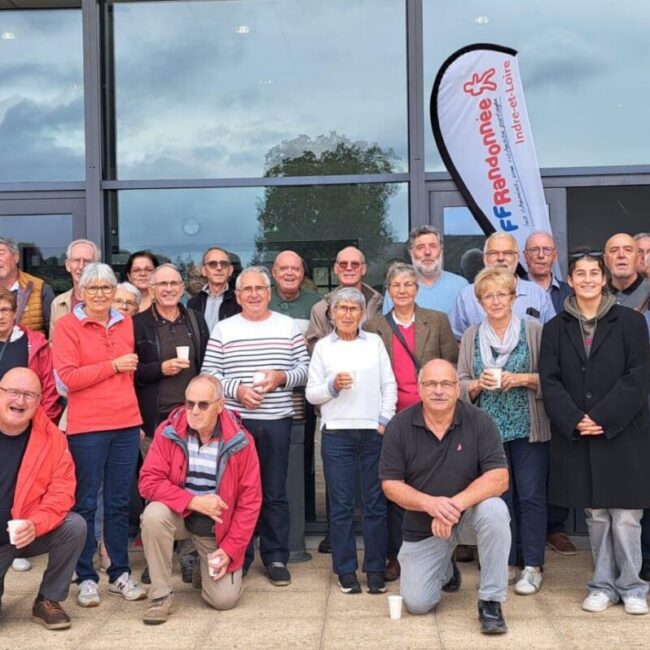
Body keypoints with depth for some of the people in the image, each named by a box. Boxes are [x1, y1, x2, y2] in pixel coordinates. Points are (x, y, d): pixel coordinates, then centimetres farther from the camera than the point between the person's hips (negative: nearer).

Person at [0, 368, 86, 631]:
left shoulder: (51, 437, -11)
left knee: (75, 527, -24)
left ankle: (47, 601, -2)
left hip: (30, 534, 1)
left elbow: (61, 491, -11)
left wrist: (35, 524, -30)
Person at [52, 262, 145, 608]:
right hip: (86, 427, -4)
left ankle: (120, 573, 20)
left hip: (126, 424, 4)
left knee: (120, 503, 10)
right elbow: (67, 377, -12)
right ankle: (86, 577, 14)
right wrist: (113, 366, -11)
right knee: (85, 504, 4)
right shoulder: (67, 325, -3)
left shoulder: (126, 323, 11)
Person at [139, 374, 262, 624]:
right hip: (179, 515, 0)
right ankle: (161, 594, -15)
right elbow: (149, 481, -17)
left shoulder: (240, 441, -14)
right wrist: (194, 501, -27)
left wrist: (230, 549, -13)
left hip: (217, 528, 0)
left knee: (225, 599, -11)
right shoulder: (169, 432, -13)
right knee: (153, 515, -34)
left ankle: (203, 565, 26)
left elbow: (250, 500, -10)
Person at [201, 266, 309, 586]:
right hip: (235, 420, 0)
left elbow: (304, 369, 6)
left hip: (277, 421, 0)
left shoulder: (289, 326, 7)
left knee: (275, 493, 6)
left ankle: (276, 557, 17)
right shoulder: (223, 329, 5)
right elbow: (209, 373, 1)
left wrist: (282, 377, -12)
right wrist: (236, 389, -13)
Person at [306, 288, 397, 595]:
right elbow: (311, 393, 6)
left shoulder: (375, 342, 11)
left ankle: (376, 569, 12)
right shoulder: (323, 347, 8)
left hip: (374, 432, 1)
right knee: (341, 504, 2)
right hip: (337, 433, -1)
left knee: (375, 502, 3)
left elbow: (389, 385, 8)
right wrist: (332, 386, -11)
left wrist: (385, 420, -1)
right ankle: (346, 570, 12)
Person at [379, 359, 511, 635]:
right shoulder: (399, 427, -12)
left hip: (470, 507, -1)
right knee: (417, 604, -3)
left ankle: (491, 602, -17)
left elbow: (499, 478, -22)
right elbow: (390, 485, -10)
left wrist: (455, 504, -36)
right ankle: (445, 570, 34)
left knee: (494, 510, -35)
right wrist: (429, 503, -29)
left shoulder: (479, 421, -16)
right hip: (422, 524, 2)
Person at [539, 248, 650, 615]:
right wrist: (574, 420, -13)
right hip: (576, 437, 2)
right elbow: (550, 381, 2)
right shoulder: (556, 328, 8)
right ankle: (604, 585, 21)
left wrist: (601, 418, -14)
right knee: (596, 514, 9)